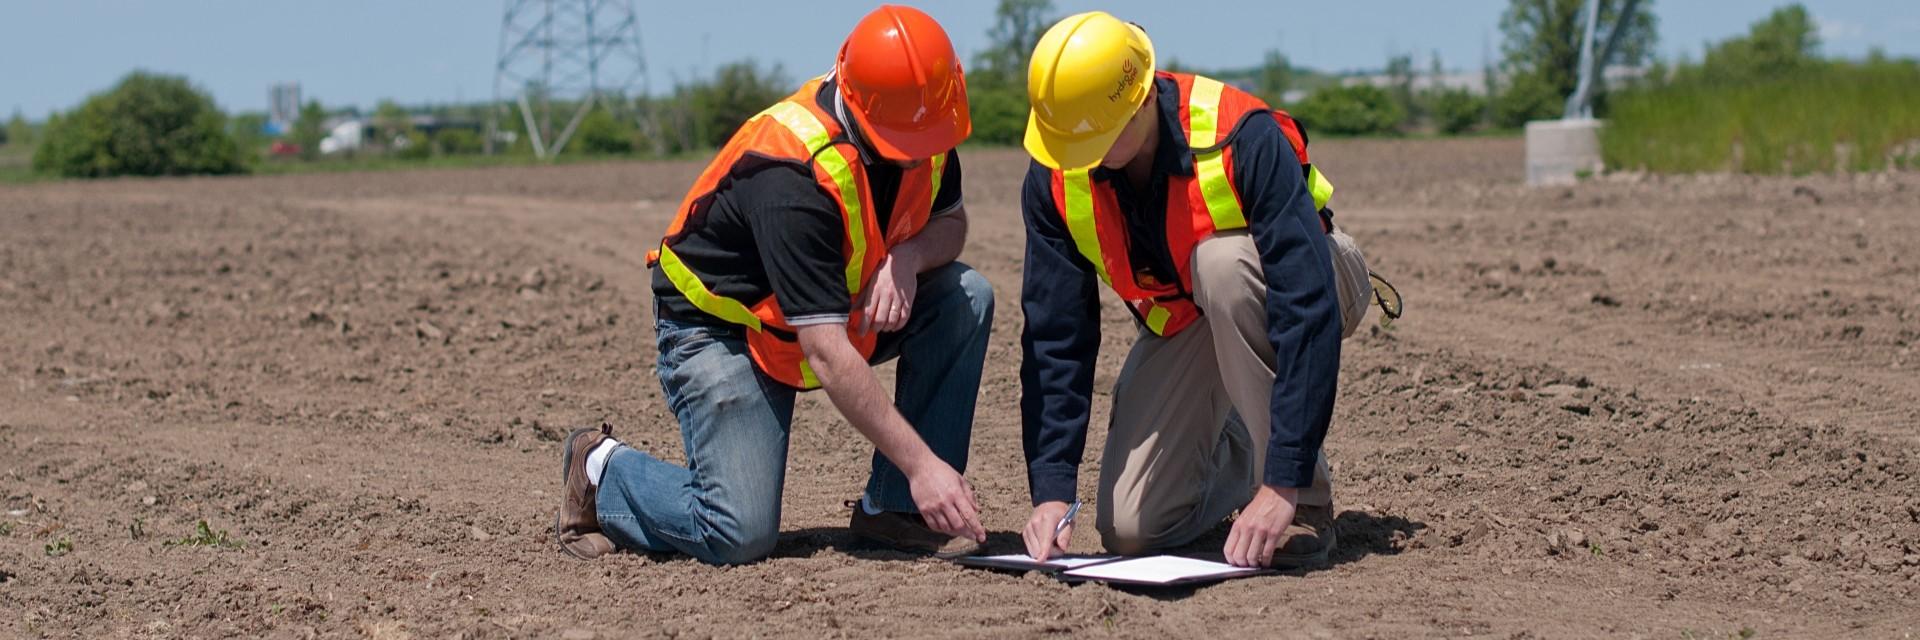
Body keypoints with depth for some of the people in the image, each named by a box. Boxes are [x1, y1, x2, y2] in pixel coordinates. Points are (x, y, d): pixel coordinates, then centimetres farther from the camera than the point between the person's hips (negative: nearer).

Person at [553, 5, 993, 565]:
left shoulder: (920, 127, -13)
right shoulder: (792, 176, -35)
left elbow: (950, 223, 4)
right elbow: (828, 356, -38)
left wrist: (908, 256, -22)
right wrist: (921, 462, -40)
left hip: (834, 305, 7)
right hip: (720, 327, -7)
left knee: (966, 298, -18)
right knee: (741, 535, -20)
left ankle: (897, 508, -10)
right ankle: (603, 470, 10)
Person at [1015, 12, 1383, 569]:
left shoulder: (1243, 139, -34)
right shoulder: (1054, 179, -19)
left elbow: (1308, 310, -38)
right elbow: (1054, 338, -16)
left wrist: (1284, 485, -43)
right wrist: (1051, 492, -26)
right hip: (1181, 325, 4)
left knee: (1221, 262, -39)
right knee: (1129, 529, -13)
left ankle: (1304, 507, -26)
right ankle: (1233, 455, 21)